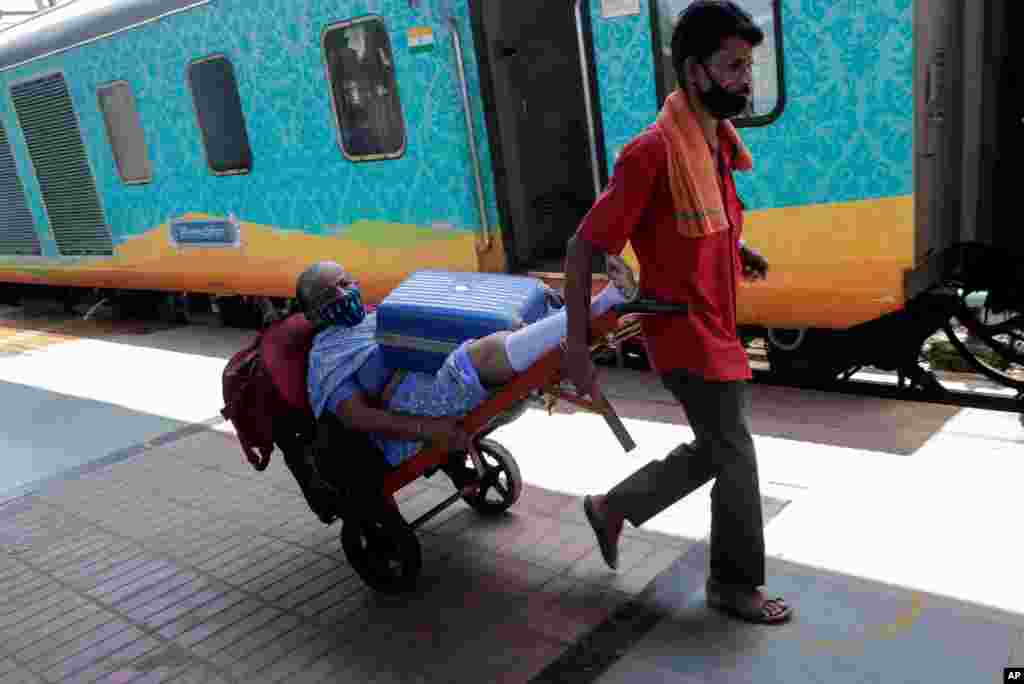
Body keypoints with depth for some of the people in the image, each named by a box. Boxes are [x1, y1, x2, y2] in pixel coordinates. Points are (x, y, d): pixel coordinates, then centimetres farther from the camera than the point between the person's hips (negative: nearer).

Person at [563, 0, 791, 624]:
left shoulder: (719, 143, 4)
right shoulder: (654, 153, -23)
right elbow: (582, 251, -20)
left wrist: (736, 251, 4)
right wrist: (578, 349, -19)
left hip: (716, 332, 9)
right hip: (686, 337, -9)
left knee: (714, 450, 20)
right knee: (737, 459, 4)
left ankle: (612, 508, 35)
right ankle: (736, 584, 27)